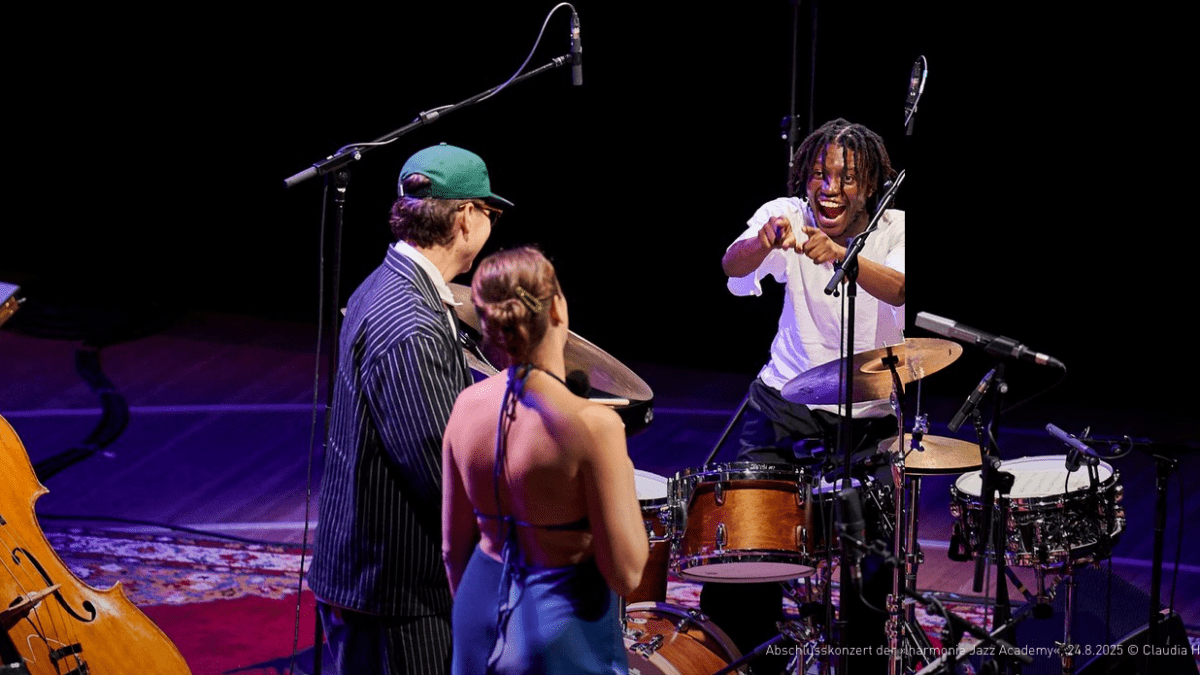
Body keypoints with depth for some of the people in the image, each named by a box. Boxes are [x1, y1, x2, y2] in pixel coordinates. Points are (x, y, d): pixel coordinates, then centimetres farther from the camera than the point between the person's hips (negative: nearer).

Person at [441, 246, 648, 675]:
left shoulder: (468, 406, -4)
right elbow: (625, 574, -17)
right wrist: (624, 475, -3)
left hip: (480, 627, 5)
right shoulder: (592, 424, -21)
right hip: (563, 640, -5)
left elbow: (454, 548, 6)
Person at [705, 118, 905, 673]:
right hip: (786, 399, 1)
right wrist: (765, 240, -49)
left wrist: (840, 254, -51)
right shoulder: (787, 215, -6)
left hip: (867, 415, -1)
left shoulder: (896, 229, -10)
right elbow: (732, 267, -26)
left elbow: (899, 290, -32)